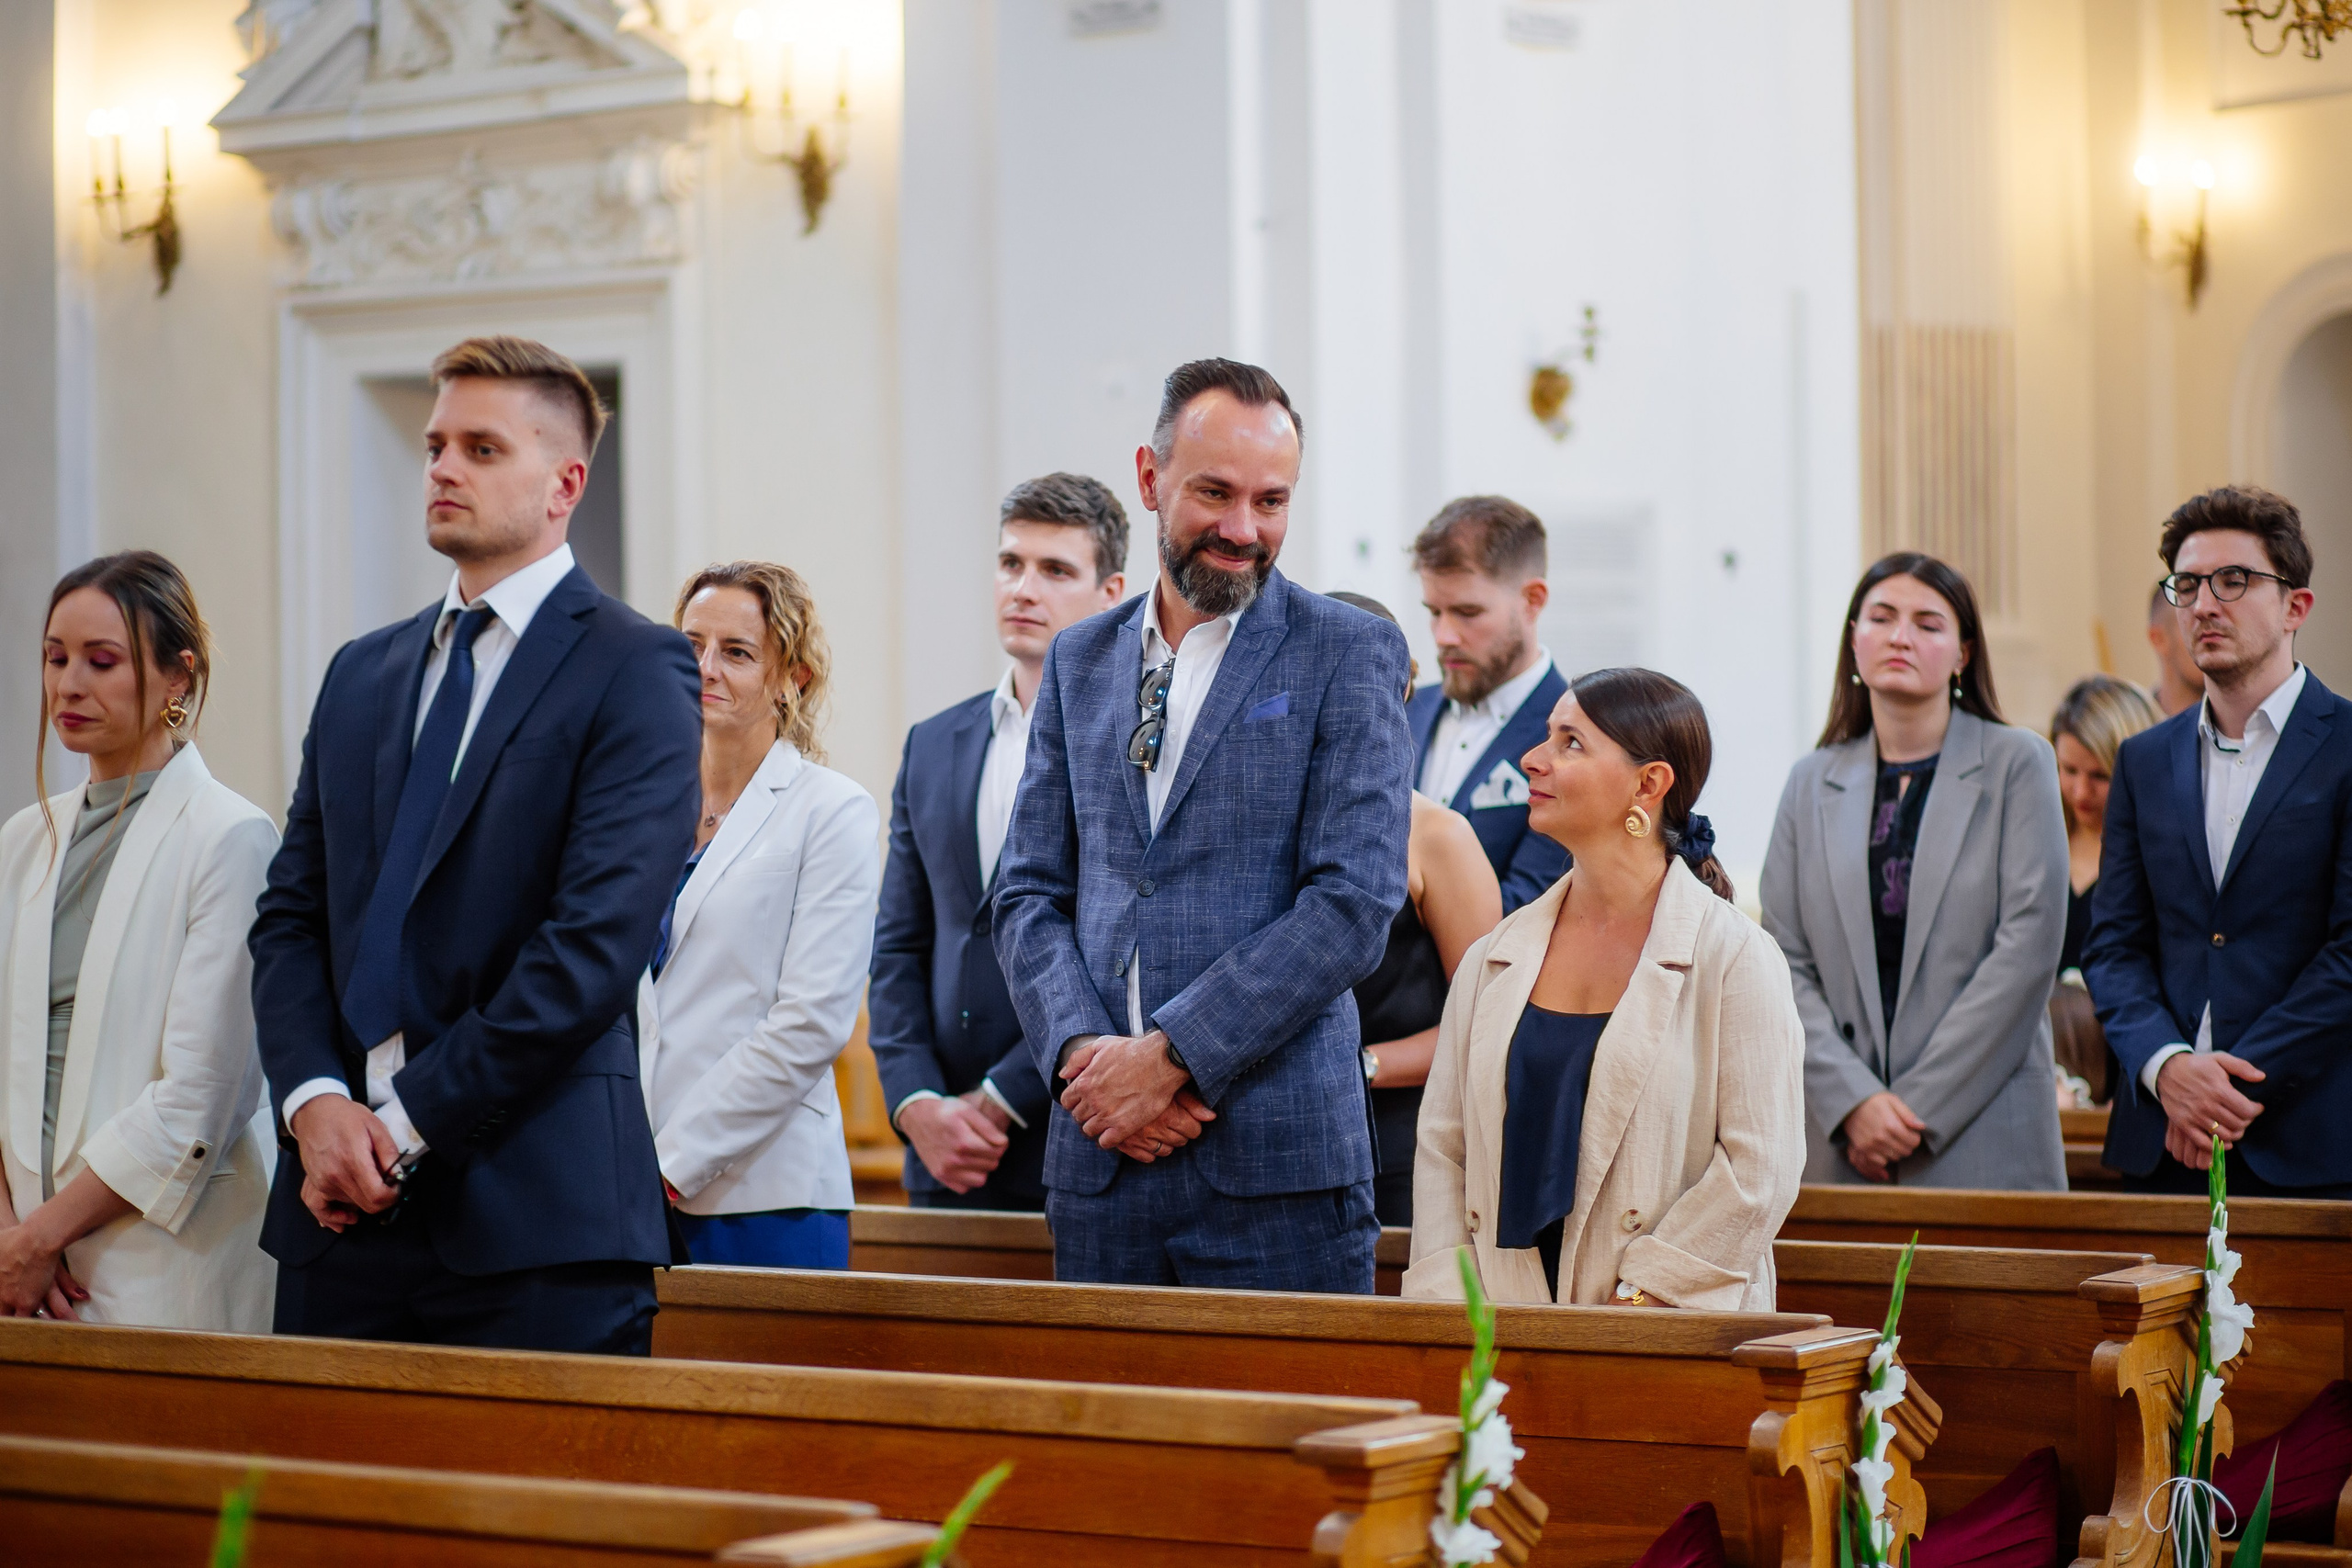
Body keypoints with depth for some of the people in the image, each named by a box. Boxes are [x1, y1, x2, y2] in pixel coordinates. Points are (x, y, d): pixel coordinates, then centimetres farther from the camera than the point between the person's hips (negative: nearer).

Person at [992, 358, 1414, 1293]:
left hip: (1274, 1161, -4)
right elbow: (1029, 895, 12)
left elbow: (1354, 902, -9)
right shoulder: (1080, 661, 15)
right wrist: (1082, 1053, -7)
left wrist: (1169, 1054, -13)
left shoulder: (1347, 654, 0)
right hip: (1097, 1159, 4)